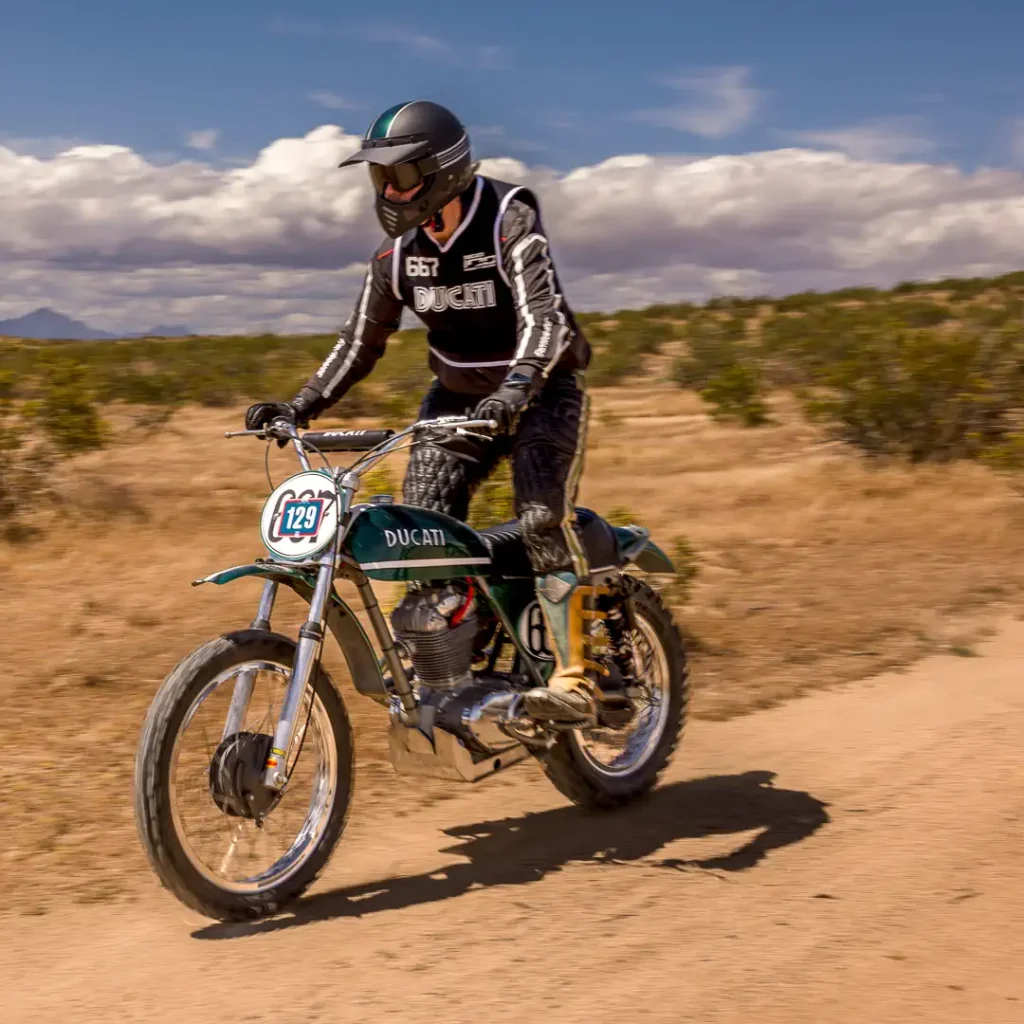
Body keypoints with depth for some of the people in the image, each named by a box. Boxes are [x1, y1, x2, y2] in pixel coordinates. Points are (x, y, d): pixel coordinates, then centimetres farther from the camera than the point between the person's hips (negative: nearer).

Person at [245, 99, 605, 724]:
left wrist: (513, 391, -49)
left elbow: (544, 316, -31)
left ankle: (573, 679, -24)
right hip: (460, 396, 6)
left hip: (542, 390, -5)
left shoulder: (511, 221, -20)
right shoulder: (398, 251, -2)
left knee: (543, 519, -25)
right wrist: (299, 407, -9)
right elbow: (362, 341, 4)